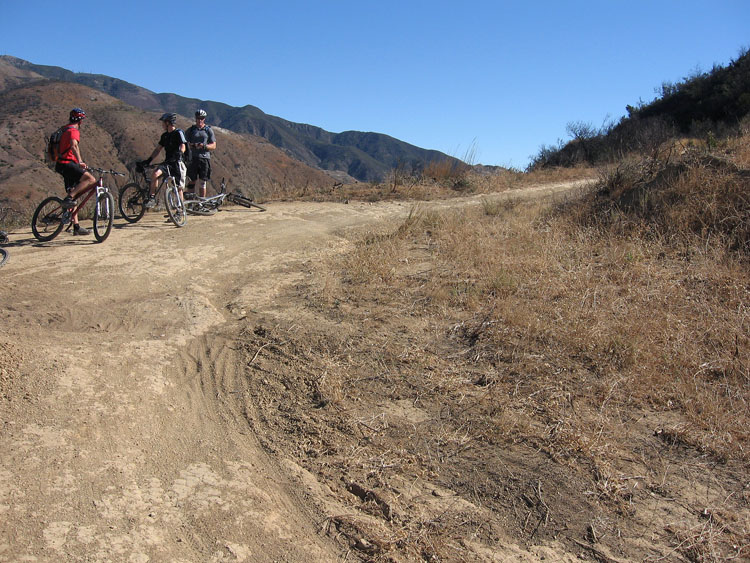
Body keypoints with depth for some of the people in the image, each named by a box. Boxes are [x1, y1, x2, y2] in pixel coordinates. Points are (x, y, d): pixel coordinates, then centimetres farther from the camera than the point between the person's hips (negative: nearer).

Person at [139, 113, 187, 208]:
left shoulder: (179, 133, -5)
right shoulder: (165, 136, 16)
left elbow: (182, 147, -16)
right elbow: (158, 149, 21)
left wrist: (178, 154, -35)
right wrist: (148, 160, 12)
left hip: (177, 163, -5)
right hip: (167, 162, 5)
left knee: (179, 188, -3)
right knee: (155, 173, -22)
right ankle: (152, 198, -18)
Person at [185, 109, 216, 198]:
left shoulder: (208, 130, 8)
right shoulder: (190, 130, 11)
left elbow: (214, 146, 3)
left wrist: (204, 146, -16)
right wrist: (192, 145, -16)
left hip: (204, 158, -1)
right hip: (193, 158, 1)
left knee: (202, 183, 1)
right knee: (191, 182, -1)